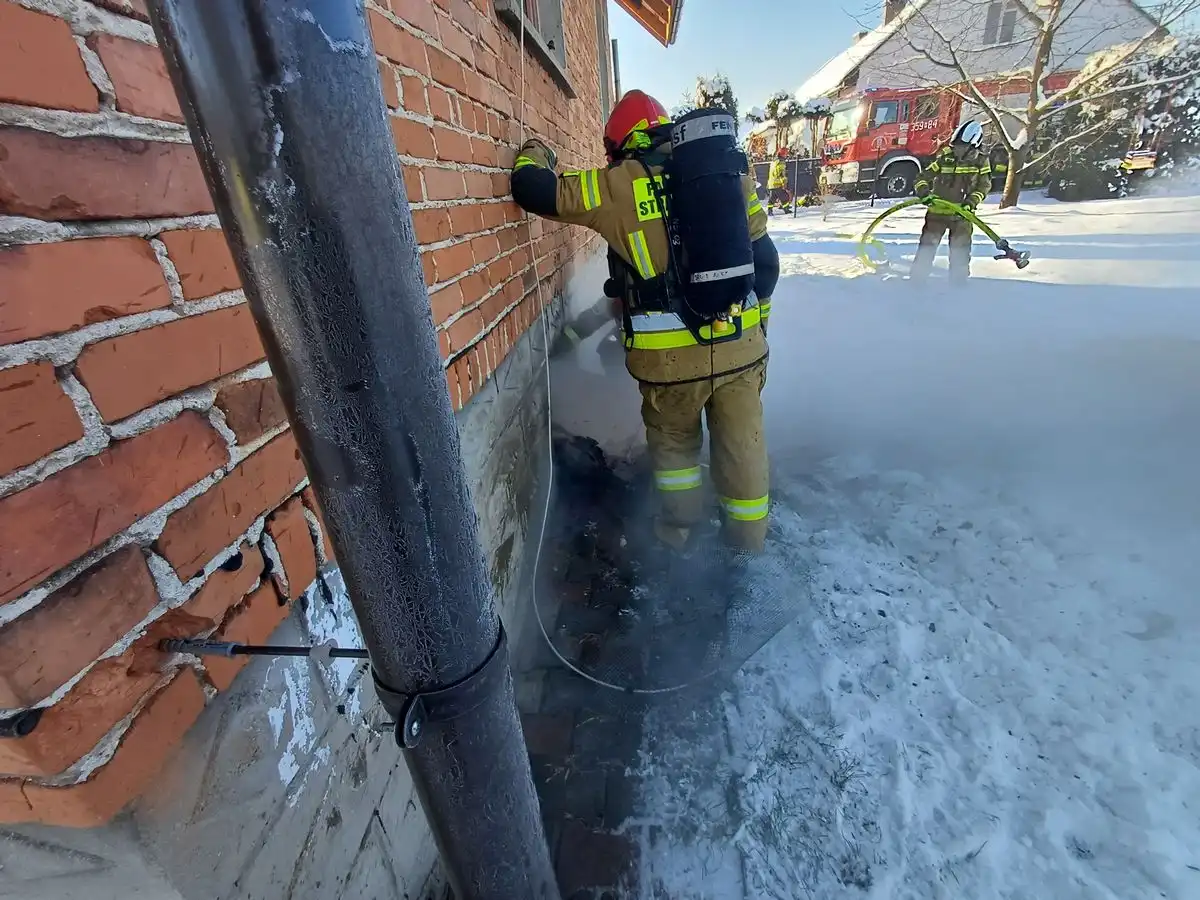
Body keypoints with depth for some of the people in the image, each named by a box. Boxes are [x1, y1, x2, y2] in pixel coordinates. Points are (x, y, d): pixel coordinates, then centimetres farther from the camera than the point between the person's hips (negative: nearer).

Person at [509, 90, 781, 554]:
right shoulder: (730, 172, 11)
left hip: (671, 355, -3)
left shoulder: (619, 185, -2)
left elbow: (535, 191, 4)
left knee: (673, 441, 21)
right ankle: (748, 537, 35)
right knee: (743, 444, 17)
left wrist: (533, 156, 26)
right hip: (740, 346, 4)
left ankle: (680, 529, 37)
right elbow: (764, 260, 12)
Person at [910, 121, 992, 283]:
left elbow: (984, 186, 1)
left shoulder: (981, 162, 2)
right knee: (927, 248, -2)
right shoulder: (944, 158, 0)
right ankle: (917, 279, 4)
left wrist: (971, 202, -16)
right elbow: (922, 178, 0)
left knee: (960, 250, 0)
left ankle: (959, 281, 10)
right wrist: (924, 192, -21)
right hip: (937, 210, 0)